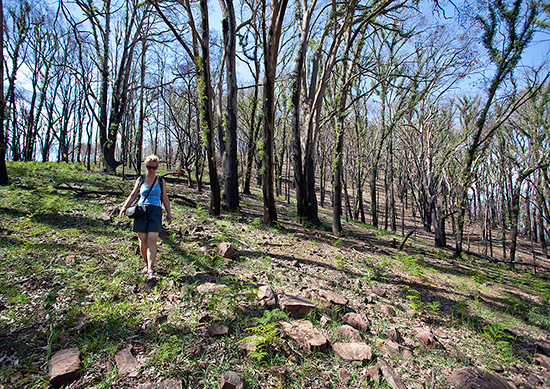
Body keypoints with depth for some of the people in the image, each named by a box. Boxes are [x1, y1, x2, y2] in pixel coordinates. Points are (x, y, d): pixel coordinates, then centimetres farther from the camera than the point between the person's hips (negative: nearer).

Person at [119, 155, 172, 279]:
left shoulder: (161, 182, 12)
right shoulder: (140, 180, 13)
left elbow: (165, 199, 16)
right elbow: (133, 195, 16)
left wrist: (169, 213, 13)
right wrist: (124, 207, 4)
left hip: (155, 212, -1)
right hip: (141, 211, 2)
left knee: (152, 240, -11)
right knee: (143, 240, 1)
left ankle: (150, 270, -13)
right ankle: (146, 264, 21)